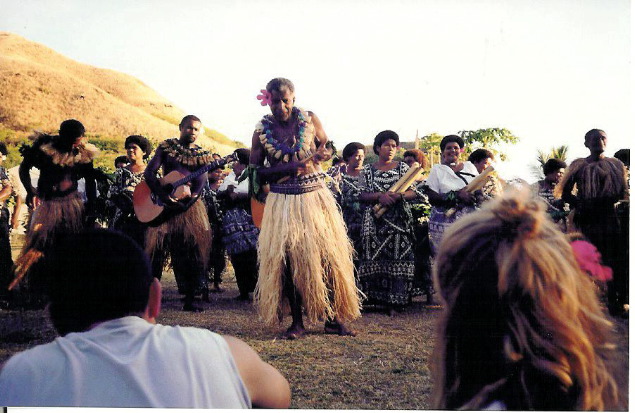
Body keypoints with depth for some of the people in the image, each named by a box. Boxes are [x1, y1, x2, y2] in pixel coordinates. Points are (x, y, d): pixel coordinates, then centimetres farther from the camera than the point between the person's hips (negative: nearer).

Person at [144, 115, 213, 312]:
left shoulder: (202, 155, 9)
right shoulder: (166, 147, 6)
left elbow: (199, 185, -2)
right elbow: (149, 172, -4)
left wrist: (183, 204, -17)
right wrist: (165, 198, -16)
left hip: (190, 206, 2)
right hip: (164, 206, -1)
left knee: (192, 251, -3)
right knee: (156, 247, -7)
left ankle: (189, 300, 1)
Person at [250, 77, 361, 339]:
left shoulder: (310, 120, 1)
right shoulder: (262, 131, -1)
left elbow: (326, 145, 16)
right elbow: (256, 172, -1)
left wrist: (316, 158, -7)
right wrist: (287, 167, -15)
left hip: (315, 196, 1)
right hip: (282, 201, -1)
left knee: (328, 255, -2)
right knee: (287, 259, -2)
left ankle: (333, 319, 8)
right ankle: (296, 323, 9)